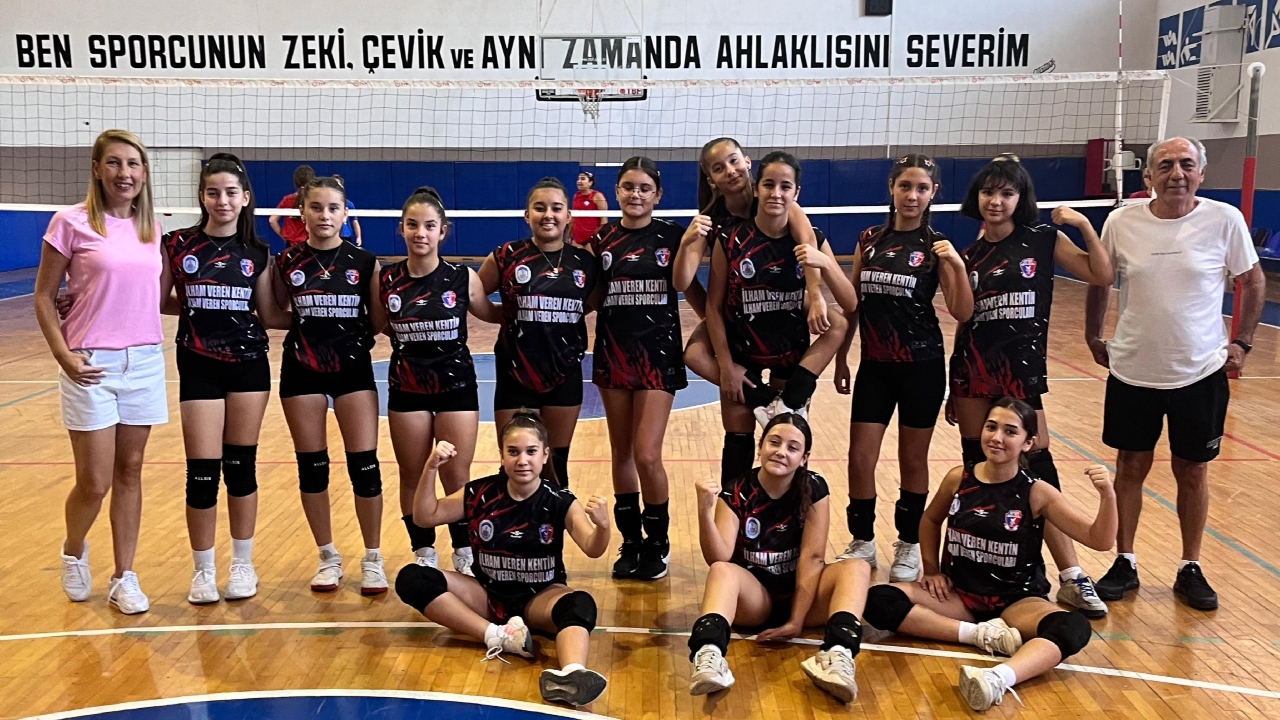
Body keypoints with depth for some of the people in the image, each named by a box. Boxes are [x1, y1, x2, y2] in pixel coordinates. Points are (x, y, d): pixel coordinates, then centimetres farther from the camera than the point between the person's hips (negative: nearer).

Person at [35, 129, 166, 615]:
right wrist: (64, 356, -11)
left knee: (129, 472, 9)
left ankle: (124, 578, 20)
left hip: (144, 362, 4)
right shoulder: (72, 223, -6)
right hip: (92, 366, -4)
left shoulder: (150, 227, 8)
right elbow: (43, 298, -2)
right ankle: (73, 554, 31)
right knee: (94, 482, 0)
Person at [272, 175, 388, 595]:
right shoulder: (287, 263, 1)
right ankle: (327, 557, 23)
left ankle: (372, 559, 12)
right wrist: (302, 321, -6)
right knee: (311, 466, 7)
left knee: (364, 465, -3)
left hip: (354, 369, -1)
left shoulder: (364, 262, -1)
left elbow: (378, 322, 2)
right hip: (302, 371, 1)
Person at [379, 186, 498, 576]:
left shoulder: (463, 278, -8)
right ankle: (423, 555, 28)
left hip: (456, 388, -2)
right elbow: (374, 327, 8)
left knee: (457, 479, 2)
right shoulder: (386, 280, -4)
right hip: (407, 390, 2)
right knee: (412, 478, 11)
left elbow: (494, 315, 4)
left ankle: (465, 555, 21)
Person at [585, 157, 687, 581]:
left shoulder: (671, 236, -1)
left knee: (647, 455, -8)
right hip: (613, 353, 3)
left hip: (658, 353, -3)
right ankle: (630, 542, 24)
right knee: (622, 454, 10)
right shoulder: (601, 241, 4)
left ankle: (657, 542, 13)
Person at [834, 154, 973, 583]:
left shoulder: (935, 246, -4)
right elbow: (853, 303, 11)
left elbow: (962, 313, -10)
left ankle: (909, 547, 24)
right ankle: (862, 542, 20)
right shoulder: (870, 240, 5)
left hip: (921, 367, -3)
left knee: (913, 459, 8)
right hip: (874, 366, 3)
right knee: (860, 458, 2)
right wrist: (841, 357, 11)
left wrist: (957, 265, -24)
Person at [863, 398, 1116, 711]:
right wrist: (932, 570, 7)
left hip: (1018, 600, -2)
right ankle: (982, 634, -23)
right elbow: (931, 520, 17)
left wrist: (1107, 496, -28)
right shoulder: (958, 479, -4)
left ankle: (999, 678, -58)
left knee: (1074, 628, -35)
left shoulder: (1037, 493, -10)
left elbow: (1098, 539, -11)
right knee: (879, 601, -21)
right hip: (960, 594, 3)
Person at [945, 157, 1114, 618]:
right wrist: (954, 387, 15)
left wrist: (1084, 225, -12)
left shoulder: (1043, 241, 2)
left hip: (1022, 368, -3)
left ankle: (1071, 577, -1)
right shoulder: (968, 255, 9)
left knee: (1037, 468, -7)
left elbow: (1101, 275, -4)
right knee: (977, 468, 7)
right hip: (973, 368, 3)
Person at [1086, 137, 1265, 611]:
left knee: (1192, 472, 11)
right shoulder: (1121, 222, -5)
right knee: (1130, 468, 9)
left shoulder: (1225, 220, -8)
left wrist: (1242, 342, 1)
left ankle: (1190, 570, 26)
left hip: (1201, 375, -1)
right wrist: (1093, 336, 9)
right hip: (1132, 373, 1)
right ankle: (1124, 565, 24)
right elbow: (1099, 281, 10)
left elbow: (1253, 282, 5)